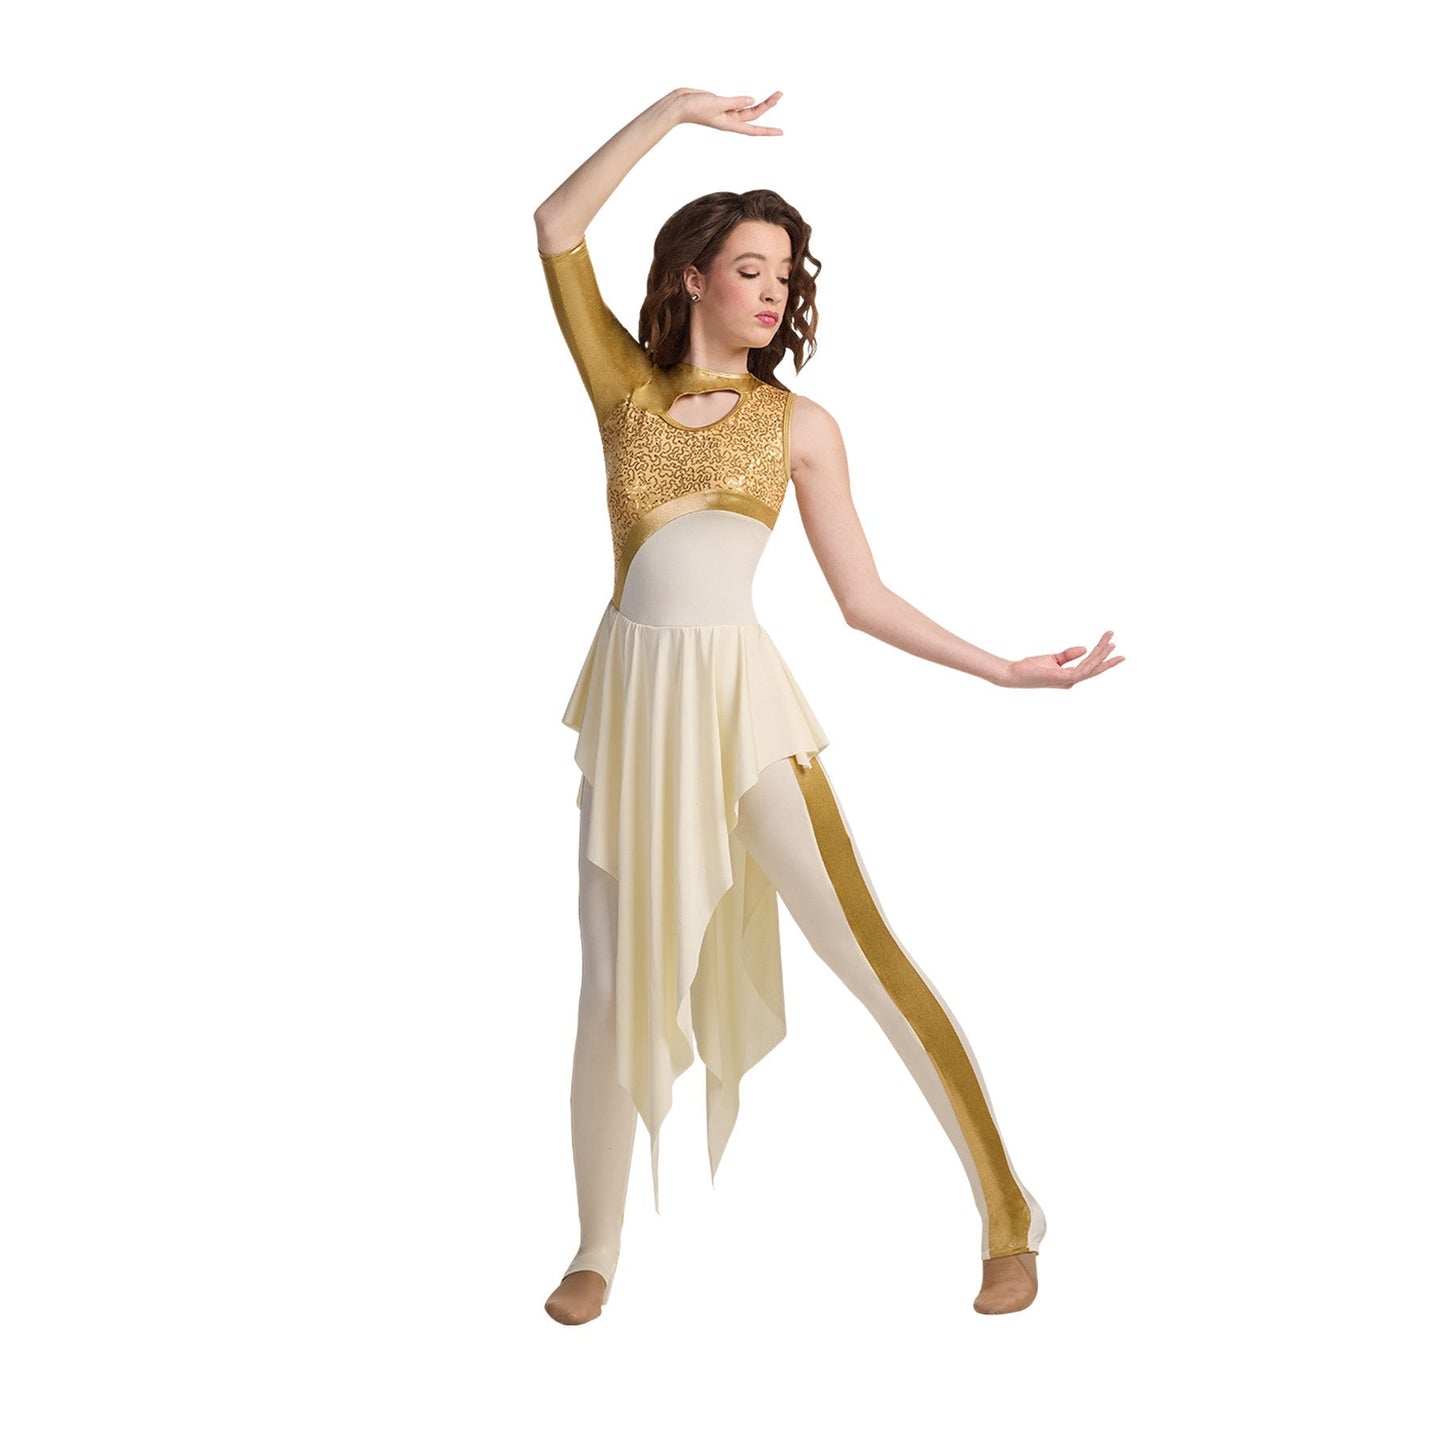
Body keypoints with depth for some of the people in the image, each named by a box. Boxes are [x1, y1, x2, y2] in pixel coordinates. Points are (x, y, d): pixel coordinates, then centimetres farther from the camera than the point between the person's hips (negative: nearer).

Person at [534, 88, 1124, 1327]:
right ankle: (598, 1251, 22)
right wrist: (673, 111, -1)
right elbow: (557, 229, 0)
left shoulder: (800, 423, 6)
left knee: (862, 948, -7)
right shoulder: (625, 385, 9)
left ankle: (1008, 1215, 5)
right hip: (633, 702, 2)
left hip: (743, 700, -1)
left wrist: (1006, 670, -3)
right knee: (621, 987, 6)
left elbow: (864, 598, 5)